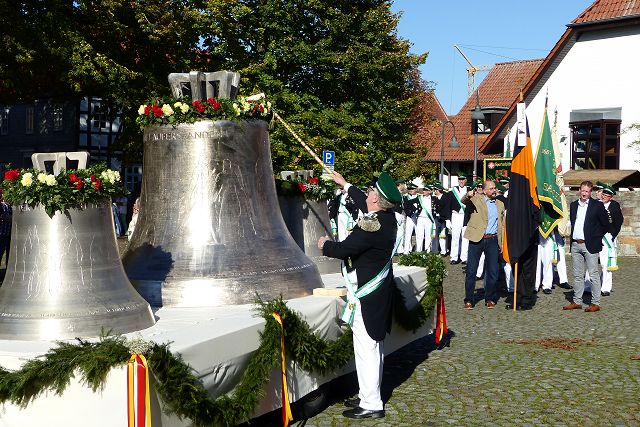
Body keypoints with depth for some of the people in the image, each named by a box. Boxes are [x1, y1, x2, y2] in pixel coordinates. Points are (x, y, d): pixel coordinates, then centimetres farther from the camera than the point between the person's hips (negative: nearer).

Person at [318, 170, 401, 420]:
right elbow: (364, 201, 23)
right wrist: (345, 185, 35)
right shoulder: (387, 217, 3)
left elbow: (344, 249, -22)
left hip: (366, 296, -10)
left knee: (366, 349, -4)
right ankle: (369, 396, 28)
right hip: (379, 293, 10)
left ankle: (371, 405, 2)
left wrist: (325, 244, -1)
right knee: (374, 347, 17)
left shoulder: (371, 225, -24)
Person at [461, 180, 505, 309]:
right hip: (476, 239, -3)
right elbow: (464, 201, -16)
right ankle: (469, 300, 9)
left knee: (493, 271, 3)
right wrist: (468, 195, -39)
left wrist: (502, 243, 13)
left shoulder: (500, 204, 16)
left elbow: (502, 225, 20)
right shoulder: (476, 199, 4)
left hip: (493, 240, 3)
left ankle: (490, 299, 19)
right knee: (471, 270, -1)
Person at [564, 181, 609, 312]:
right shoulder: (573, 205, 12)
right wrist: (573, 238, 13)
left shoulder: (597, 206, -3)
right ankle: (577, 301, 16)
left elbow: (605, 225, 2)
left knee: (593, 275, -2)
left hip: (590, 245, -5)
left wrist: (596, 237, 2)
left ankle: (595, 303, 3)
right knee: (577, 275, 10)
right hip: (575, 245, 5)